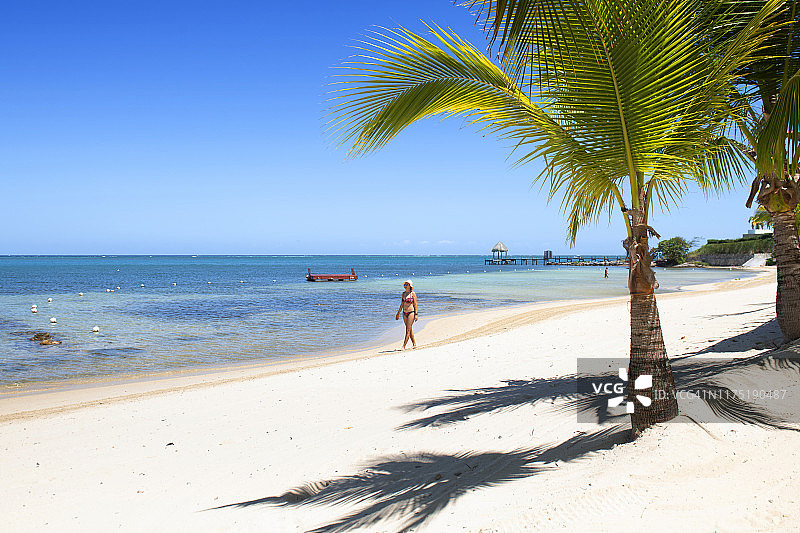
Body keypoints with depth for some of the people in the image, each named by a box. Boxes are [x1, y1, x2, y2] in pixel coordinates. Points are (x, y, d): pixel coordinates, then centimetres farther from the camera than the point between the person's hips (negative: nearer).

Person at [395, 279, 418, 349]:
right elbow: (402, 304, 17)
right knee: (410, 330, 11)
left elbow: (415, 304, -7)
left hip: (411, 312, -7)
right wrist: (398, 313, 16)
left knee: (408, 330, -8)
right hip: (404, 313, 7)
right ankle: (414, 344, 20)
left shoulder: (413, 293, -6)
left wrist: (416, 314, -12)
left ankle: (404, 346, -12)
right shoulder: (403, 293, 11)